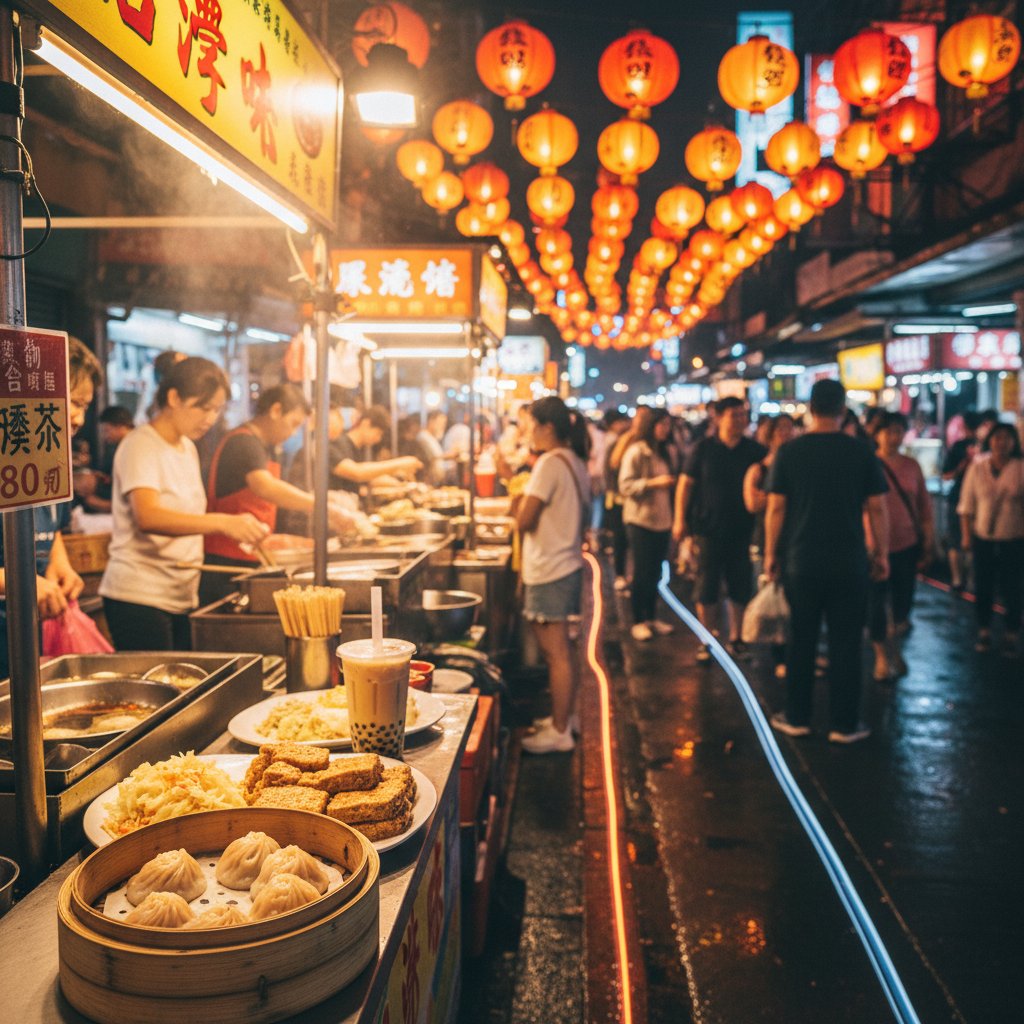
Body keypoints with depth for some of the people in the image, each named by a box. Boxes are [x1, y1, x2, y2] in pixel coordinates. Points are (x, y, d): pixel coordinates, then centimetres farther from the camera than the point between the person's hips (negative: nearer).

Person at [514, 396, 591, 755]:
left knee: (555, 652, -3)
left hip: (550, 570, -10)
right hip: (567, 564, 10)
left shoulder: (550, 463, -17)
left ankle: (559, 732, 5)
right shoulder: (575, 461, 11)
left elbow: (524, 521, -19)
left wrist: (521, 497, 0)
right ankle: (564, 717, 30)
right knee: (561, 648, 18)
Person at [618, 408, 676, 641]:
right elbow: (625, 486, -15)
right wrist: (653, 482, -22)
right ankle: (638, 621, 9)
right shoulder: (636, 452, -9)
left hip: (661, 520, 6)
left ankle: (651, 617, 20)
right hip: (640, 520, -6)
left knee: (655, 572, 9)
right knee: (642, 572, -1)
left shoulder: (664, 453, 12)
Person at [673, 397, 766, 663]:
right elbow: (686, 483, -2)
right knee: (707, 586, 4)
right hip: (709, 528, -2)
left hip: (741, 529, 2)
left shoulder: (754, 450, 1)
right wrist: (680, 519, -7)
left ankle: (736, 638, 23)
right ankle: (707, 641, 15)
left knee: (740, 586, 8)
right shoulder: (704, 448, -4)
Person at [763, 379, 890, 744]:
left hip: (801, 561, 1)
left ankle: (796, 717, 20)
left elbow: (775, 508, -2)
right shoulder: (861, 451, -3)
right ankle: (845, 724, 13)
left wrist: (771, 553, 6)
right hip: (849, 562, 0)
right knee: (845, 643, 6)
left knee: (801, 641, 11)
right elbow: (876, 508, -2)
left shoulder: (789, 451, -3)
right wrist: (881, 553, 8)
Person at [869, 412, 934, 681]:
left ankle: (894, 647, 32)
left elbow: (924, 505, 10)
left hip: (907, 544, 3)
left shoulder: (911, 466, 5)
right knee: (877, 601, 1)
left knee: (903, 600, 8)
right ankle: (882, 656, 19)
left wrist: (928, 540, 8)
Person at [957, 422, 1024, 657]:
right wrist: (966, 535, 4)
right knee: (983, 587, 8)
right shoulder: (977, 468, 2)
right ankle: (984, 632, 24)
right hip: (983, 538, 2)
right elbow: (967, 505, 6)